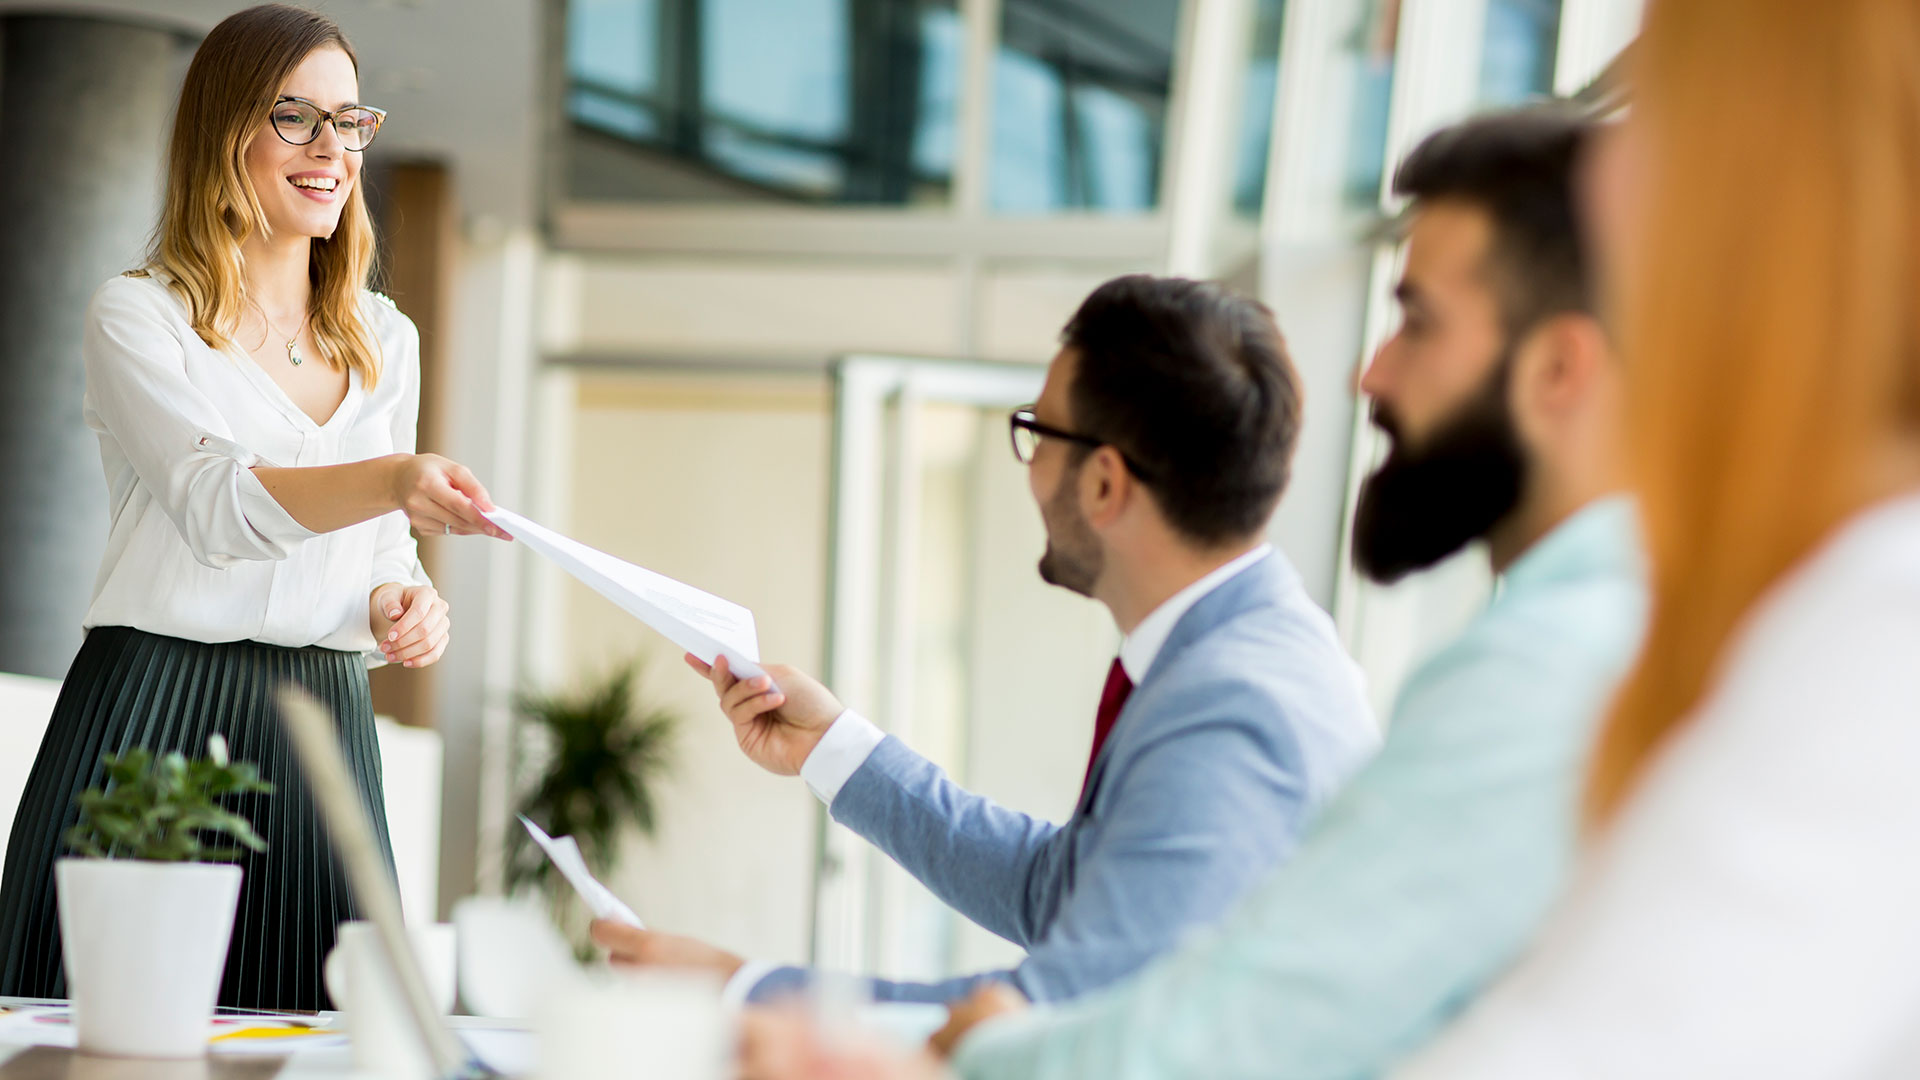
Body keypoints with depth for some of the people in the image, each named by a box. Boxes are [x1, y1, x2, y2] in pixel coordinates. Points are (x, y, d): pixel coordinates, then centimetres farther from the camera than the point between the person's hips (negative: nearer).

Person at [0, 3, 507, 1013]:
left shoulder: (385, 342, 16)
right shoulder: (138, 315, -1)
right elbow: (214, 502, -18)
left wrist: (399, 605, -3)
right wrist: (393, 480, -35)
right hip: (153, 719, -4)